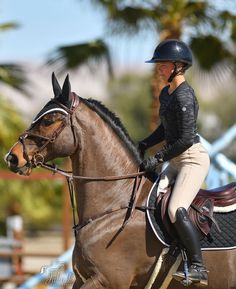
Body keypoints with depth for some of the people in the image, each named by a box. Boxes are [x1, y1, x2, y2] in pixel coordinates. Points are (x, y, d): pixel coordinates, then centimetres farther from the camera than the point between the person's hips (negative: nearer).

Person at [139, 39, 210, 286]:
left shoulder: (183, 96, -17)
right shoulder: (166, 94, 13)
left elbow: (186, 139, -21)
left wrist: (158, 158, -18)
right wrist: (143, 146, 13)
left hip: (193, 158, -10)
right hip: (177, 162, 11)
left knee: (176, 210, -23)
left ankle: (198, 268, -21)